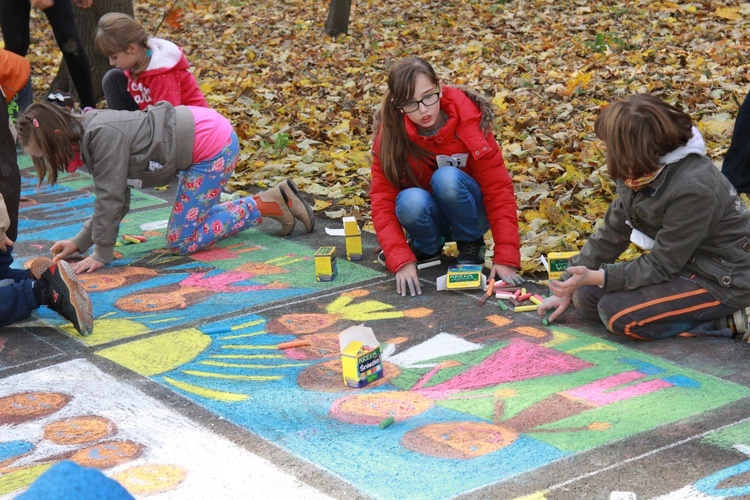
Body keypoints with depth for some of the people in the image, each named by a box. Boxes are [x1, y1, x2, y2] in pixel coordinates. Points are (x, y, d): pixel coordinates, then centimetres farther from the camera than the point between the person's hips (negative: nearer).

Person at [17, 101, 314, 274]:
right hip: (199, 138, 10)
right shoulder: (89, 137, 7)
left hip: (213, 144, -10)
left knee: (180, 242, -5)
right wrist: (80, 241, 5)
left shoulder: (103, 135, -23)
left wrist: (101, 254, -12)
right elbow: (118, 198, 10)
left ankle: (266, 204, 0)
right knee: (195, 222, 20)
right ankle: (274, 201, 23)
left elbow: (110, 197, -21)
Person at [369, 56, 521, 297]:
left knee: (447, 178, -33)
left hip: (469, 212, -1)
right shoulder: (391, 133, -19)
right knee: (410, 201, -34)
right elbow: (383, 200, -20)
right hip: (430, 217, 1)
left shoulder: (468, 119, -24)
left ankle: (471, 245, -7)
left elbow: (498, 189, -23)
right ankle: (426, 248, -1)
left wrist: (505, 259, -29)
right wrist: (401, 261, -34)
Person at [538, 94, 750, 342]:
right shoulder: (642, 172, -4)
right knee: (587, 298, 1)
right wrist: (568, 287, 4)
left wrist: (595, 277, -29)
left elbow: (661, 264, -24)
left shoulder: (693, 188, -30)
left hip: (724, 281, -9)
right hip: (681, 263, 9)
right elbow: (611, 233, 5)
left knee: (617, 313, -23)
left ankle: (723, 322, -9)